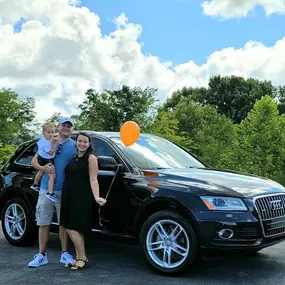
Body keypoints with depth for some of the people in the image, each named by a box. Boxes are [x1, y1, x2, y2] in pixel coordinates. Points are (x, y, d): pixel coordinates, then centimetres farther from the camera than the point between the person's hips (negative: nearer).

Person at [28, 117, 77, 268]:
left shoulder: (74, 146, 4)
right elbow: (34, 161, 8)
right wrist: (43, 168, -14)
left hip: (64, 191, -1)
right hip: (46, 189, 1)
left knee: (64, 223, 6)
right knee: (43, 223, 5)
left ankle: (64, 254, 17)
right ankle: (41, 255, 13)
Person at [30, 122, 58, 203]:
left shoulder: (42, 139, 0)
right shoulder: (47, 143, -32)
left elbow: (38, 143, 21)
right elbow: (51, 152, -35)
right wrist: (54, 144, -40)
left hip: (41, 158, 11)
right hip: (46, 161, -11)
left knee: (40, 172, 33)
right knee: (52, 176, -16)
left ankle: (35, 185, 56)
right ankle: (50, 193, -18)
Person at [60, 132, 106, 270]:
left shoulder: (91, 158, -5)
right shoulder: (74, 157, 16)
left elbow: (93, 179, -13)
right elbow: (68, 176, 15)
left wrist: (97, 197, -25)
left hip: (81, 198, -7)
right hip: (68, 196, 7)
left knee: (72, 228, -8)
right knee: (75, 229, 11)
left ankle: (82, 258, 5)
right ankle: (79, 258, 21)